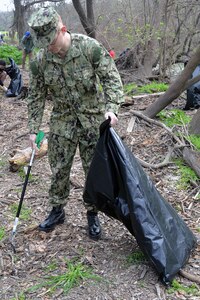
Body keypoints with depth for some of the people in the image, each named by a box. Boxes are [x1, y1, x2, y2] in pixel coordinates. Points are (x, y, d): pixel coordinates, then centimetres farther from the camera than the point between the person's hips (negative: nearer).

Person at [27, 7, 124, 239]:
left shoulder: (90, 47, -17)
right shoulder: (40, 61, -8)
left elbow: (112, 79, -14)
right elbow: (36, 96, 2)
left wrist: (111, 108, -28)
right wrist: (33, 128, 1)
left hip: (93, 119, -2)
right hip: (62, 122, 2)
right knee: (59, 168, 10)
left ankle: (92, 213, 24)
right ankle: (57, 210, 31)